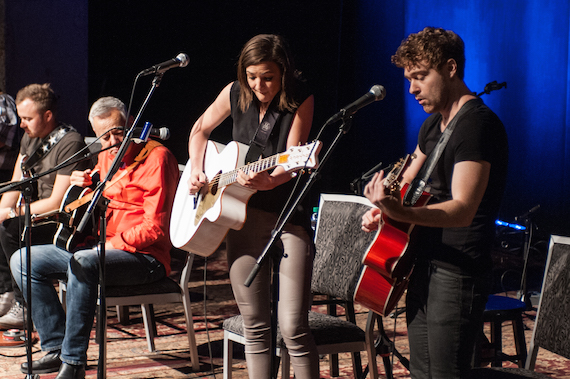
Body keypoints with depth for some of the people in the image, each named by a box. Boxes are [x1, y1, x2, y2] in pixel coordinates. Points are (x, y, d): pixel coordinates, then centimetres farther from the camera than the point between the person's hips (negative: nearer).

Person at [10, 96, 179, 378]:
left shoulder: (156, 157, -12)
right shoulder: (106, 157, 13)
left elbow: (154, 229, -18)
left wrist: (107, 246, -20)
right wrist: (89, 187, 5)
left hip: (145, 257, -9)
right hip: (103, 249, 9)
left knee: (83, 262, -38)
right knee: (23, 260, 2)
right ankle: (57, 348, -1)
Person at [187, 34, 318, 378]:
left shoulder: (300, 99, -9)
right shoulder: (236, 94, 1)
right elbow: (201, 129, 17)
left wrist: (268, 181, -36)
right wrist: (196, 170, 2)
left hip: (290, 216, -4)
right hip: (243, 215, 4)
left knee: (293, 327, -11)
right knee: (255, 325, 9)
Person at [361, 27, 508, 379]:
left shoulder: (477, 124, -18)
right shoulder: (433, 124, 13)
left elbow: (463, 210, -29)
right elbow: (409, 180, 28)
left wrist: (400, 213, -42)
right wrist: (381, 209, 8)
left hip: (457, 275, -10)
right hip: (423, 267, 10)